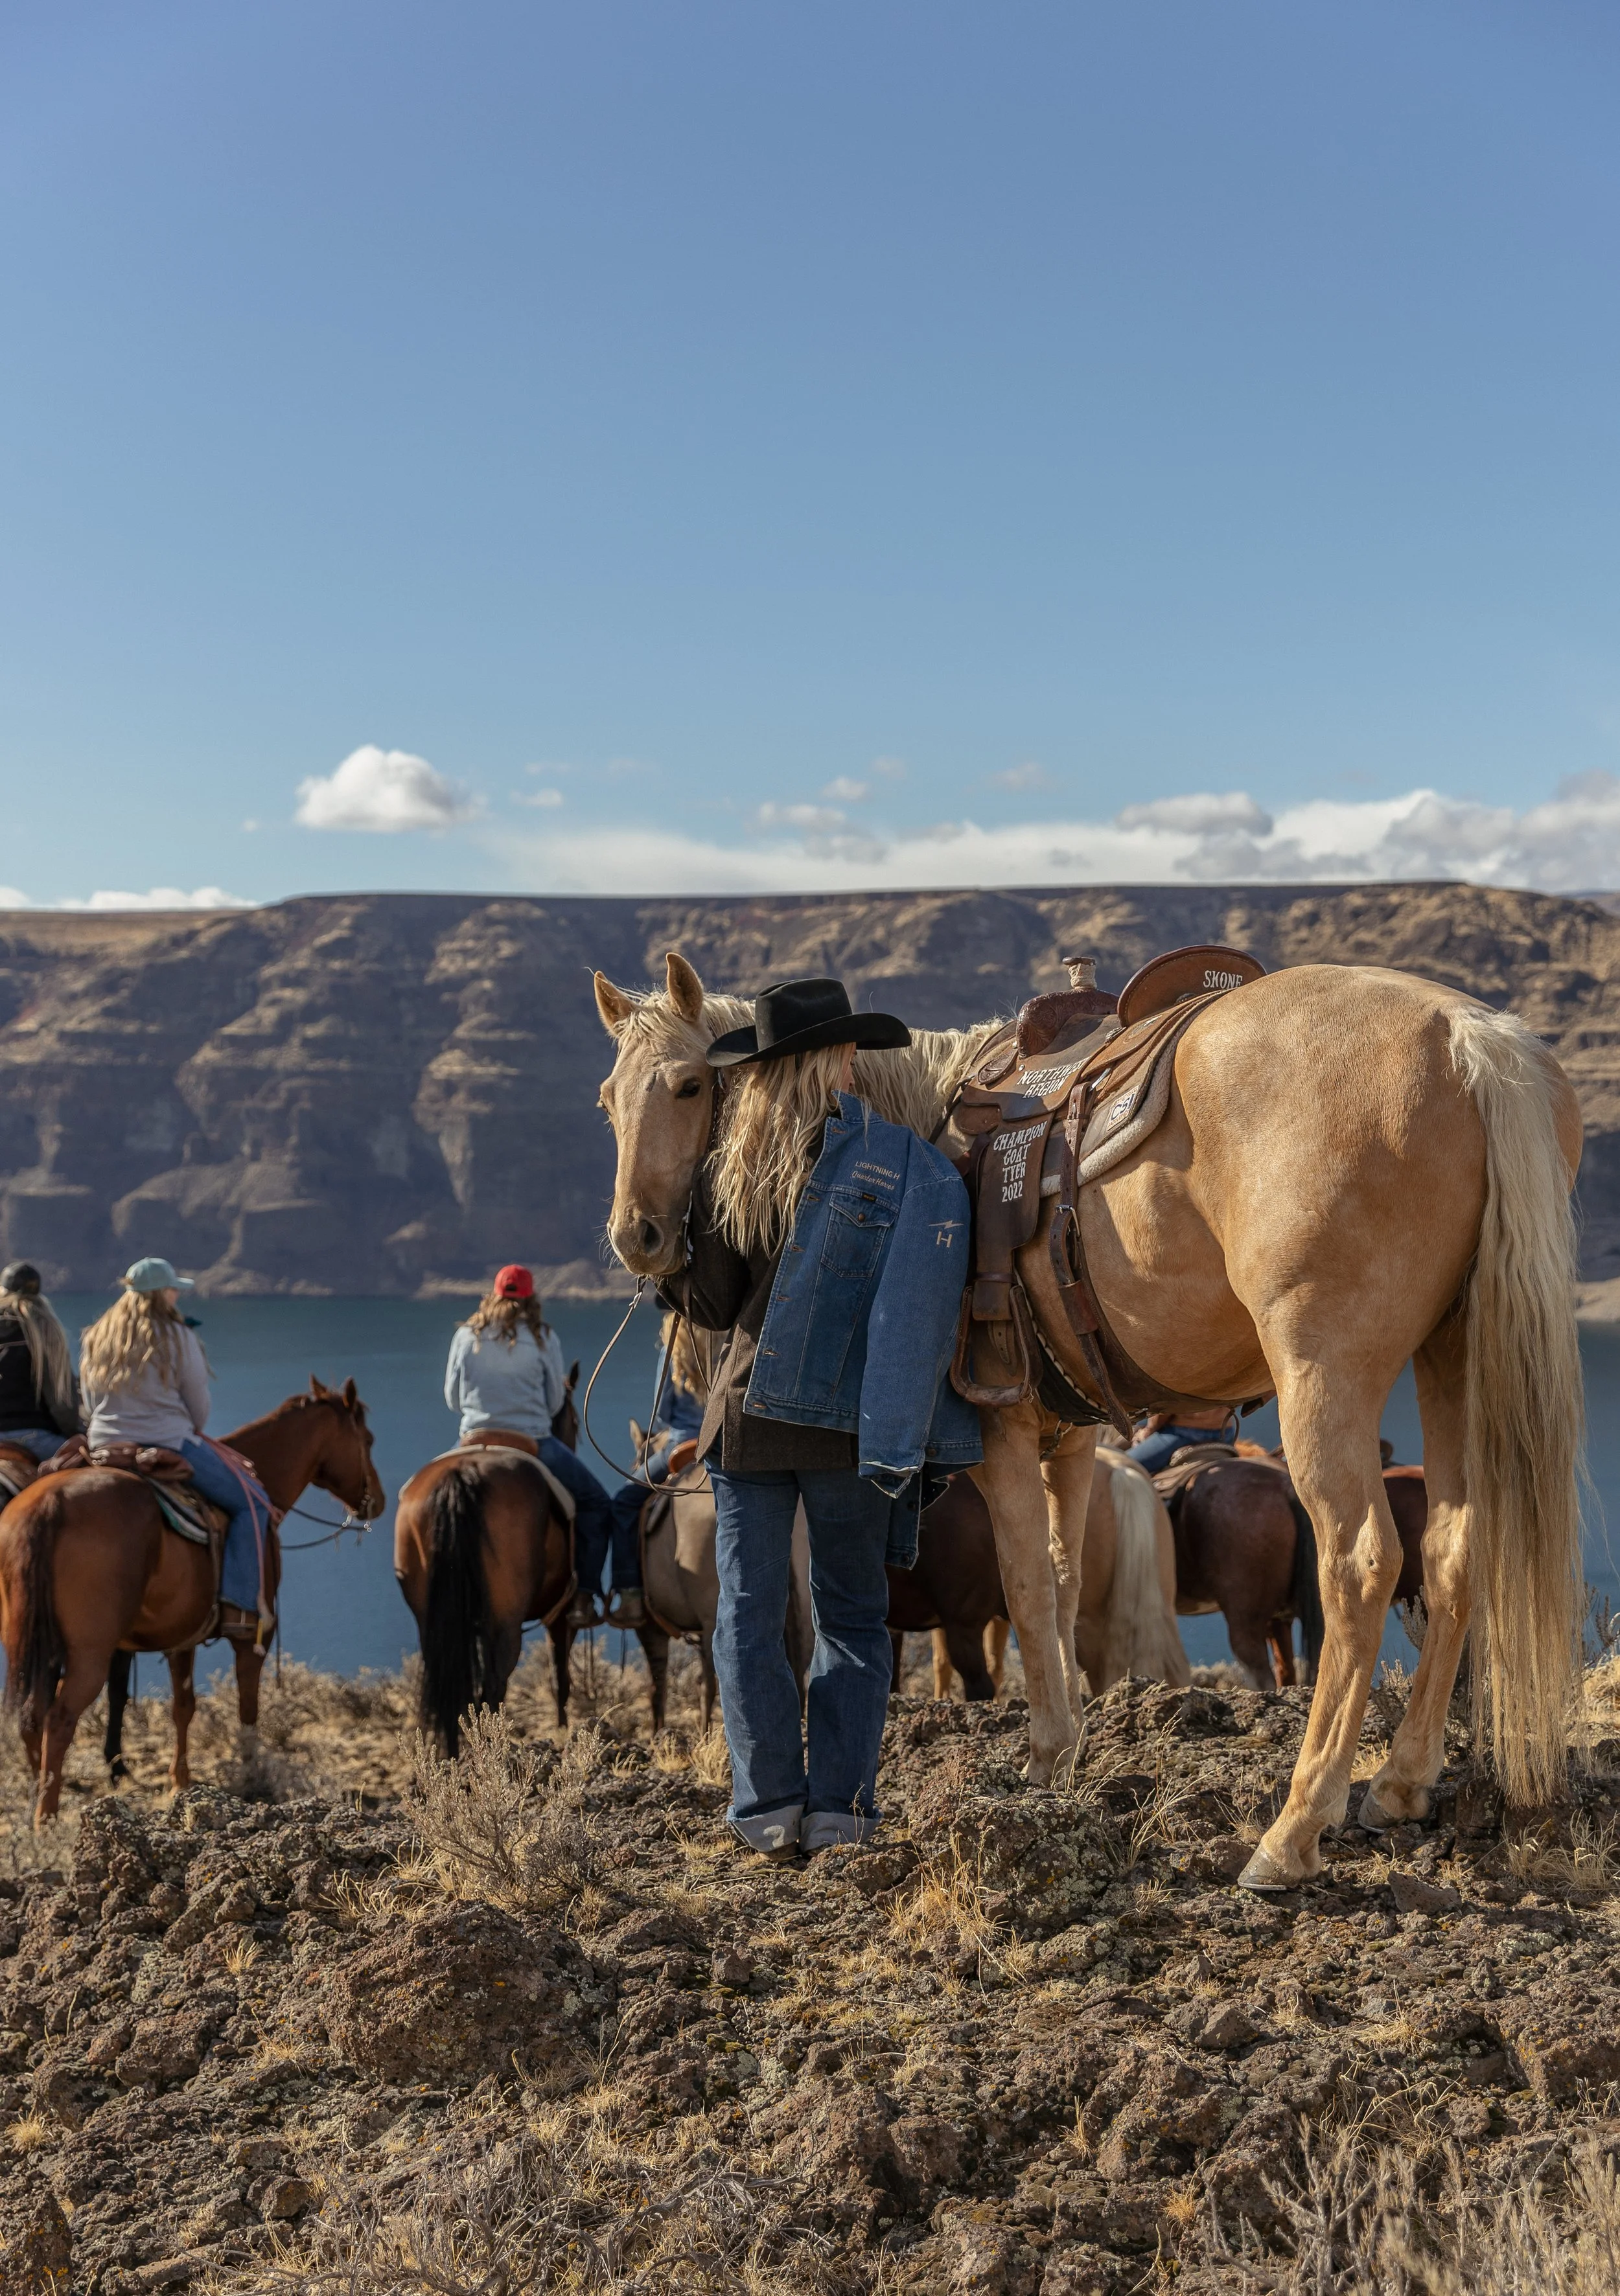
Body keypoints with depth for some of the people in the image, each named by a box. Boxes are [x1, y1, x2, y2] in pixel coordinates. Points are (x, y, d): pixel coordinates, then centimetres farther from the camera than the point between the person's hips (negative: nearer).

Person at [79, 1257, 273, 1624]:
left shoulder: (94, 1339, 8)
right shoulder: (178, 1338, -8)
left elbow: (91, 1404, 13)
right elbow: (199, 1408, -2)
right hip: (169, 1447, -6)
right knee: (252, 1503, 3)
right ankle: (241, 1597, -9)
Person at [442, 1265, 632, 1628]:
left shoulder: (465, 1336, 3)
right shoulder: (543, 1338, -3)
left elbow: (452, 1398, 11)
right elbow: (555, 1402, 4)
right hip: (533, 1445, -2)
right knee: (596, 1505, 14)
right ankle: (582, 1599, 6)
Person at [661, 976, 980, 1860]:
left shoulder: (730, 1174, -5)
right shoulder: (915, 1167, -6)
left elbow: (711, 1304, -2)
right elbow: (933, 1295, -5)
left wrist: (666, 1261, 17)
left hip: (750, 1415, 0)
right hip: (858, 1422, 0)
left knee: (749, 1613, 9)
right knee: (853, 1619, 12)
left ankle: (770, 1803, 6)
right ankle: (838, 1803, 7)